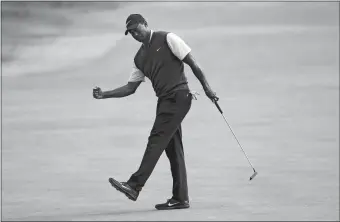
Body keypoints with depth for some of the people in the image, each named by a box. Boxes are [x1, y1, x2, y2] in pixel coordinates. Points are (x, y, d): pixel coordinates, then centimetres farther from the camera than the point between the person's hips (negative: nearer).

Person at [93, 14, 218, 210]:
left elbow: (192, 63, -5)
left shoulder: (167, 39, -2)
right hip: (165, 101, 8)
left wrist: (207, 88, -11)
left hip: (178, 96, -8)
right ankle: (180, 198, 9)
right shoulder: (140, 57, 18)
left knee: (156, 141, -14)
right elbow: (130, 87, 19)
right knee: (173, 149, 7)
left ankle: (135, 186, -21)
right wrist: (104, 95, 7)